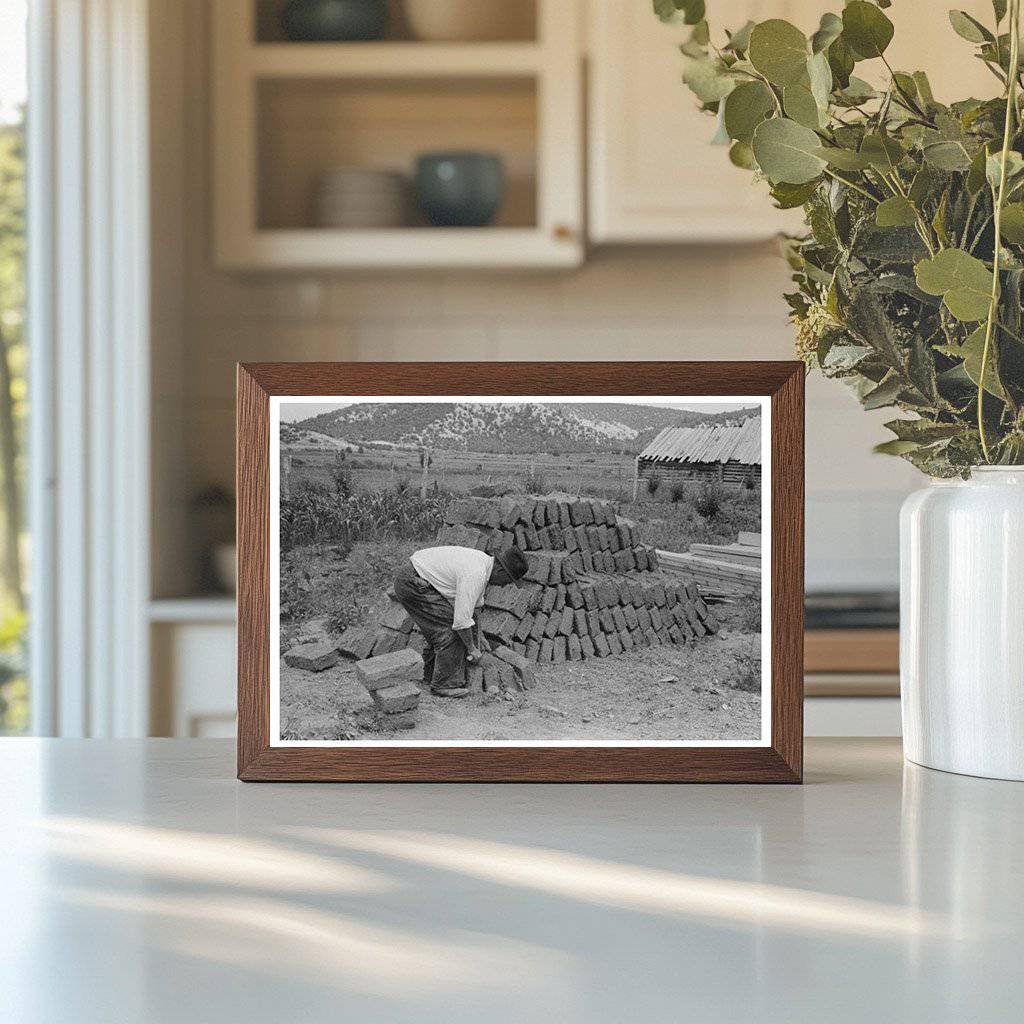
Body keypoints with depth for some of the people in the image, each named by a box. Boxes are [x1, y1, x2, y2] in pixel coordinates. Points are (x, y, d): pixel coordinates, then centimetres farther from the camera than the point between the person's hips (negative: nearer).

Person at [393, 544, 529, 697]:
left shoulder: (483, 560, 7)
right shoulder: (475, 575, -25)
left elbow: (474, 604, 21)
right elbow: (462, 619, -23)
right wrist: (472, 649, -8)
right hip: (413, 584, -10)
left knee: (441, 627, 19)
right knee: (451, 628, -10)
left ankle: (431, 674, 34)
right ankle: (444, 684, -3)